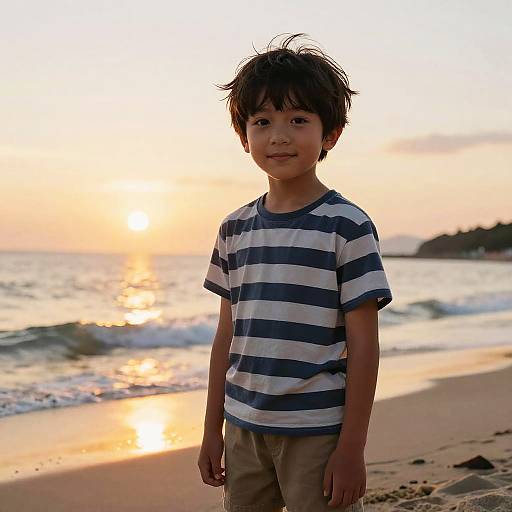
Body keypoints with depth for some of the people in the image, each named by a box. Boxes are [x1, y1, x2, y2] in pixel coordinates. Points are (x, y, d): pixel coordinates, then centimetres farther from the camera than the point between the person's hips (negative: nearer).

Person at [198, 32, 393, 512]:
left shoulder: (348, 225, -8)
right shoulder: (235, 228, 6)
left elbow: (363, 344, -8)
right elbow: (227, 334, 11)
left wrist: (352, 447, -10)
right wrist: (212, 430, 12)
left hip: (319, 432, -4)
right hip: (243, 429, 5)